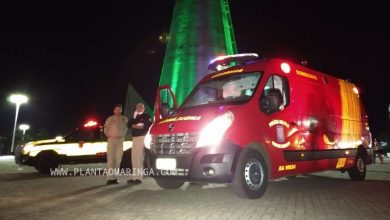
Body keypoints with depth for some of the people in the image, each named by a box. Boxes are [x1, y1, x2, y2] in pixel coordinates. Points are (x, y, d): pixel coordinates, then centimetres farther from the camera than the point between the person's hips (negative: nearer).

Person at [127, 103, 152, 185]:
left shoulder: (147, 117, 3)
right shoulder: (135, 117, 22)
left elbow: (149, 127, -10)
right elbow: (129, 125, 8)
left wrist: (141, 127, -6)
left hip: (142, 138, -7)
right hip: (135, 138, 7)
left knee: (139, 158, -13)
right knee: (134, 158, 7)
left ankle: (139, 177, -13)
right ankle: (134, 176, 12)